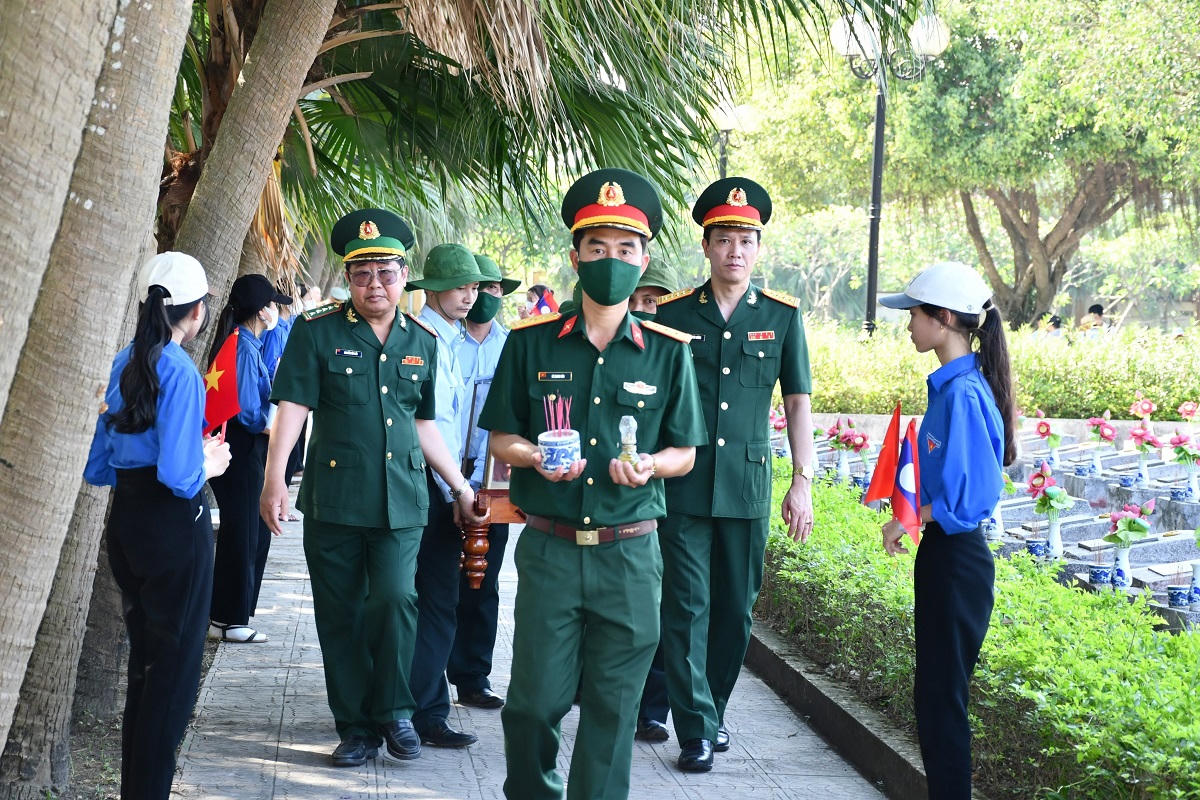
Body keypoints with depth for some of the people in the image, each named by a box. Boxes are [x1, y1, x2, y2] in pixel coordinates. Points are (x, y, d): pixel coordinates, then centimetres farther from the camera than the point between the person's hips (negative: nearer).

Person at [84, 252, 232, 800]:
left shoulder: (124, 363, 6)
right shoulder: (180, 371, -17)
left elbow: (97, 468, 10)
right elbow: (179, 475, -24)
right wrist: (209, 464, -5)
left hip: (126, 522, 8)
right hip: (175, 526, -8)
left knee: (144, 661, 20)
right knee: (175, 669, 4)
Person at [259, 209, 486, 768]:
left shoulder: (422, 342, 11)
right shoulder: (317, 331, 0)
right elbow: (292, 407, -8)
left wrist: (461, 487, 16)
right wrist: (274, 479, -19)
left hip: (401, 500, 2)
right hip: (334, 497, -1)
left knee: (395, 600, -12)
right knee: (340, 615, 4)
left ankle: (394, 712, 8)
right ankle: (356, 727, 17)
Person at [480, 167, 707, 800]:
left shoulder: (667, 352, 3)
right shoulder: (531, 343, 3)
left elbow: (684, 453, 9)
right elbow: (500, 440, 9)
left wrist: (649, 465, -13)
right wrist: (534, 456, -13)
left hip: (630, 554, 0)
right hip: (549, 549, 0)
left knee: (613, 705, 6)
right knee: (536, 699, 2)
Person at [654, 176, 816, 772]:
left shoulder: (781, 316, 5)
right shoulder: (672, 313, 2)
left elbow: (797, 402, 7)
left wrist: (803, 482, 1)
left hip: (747, 487, 1)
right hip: (682, 485, -1)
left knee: (736, 608, 9)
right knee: (687, 607, -2)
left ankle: (713, 708, 27)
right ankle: (696, 729, 6)